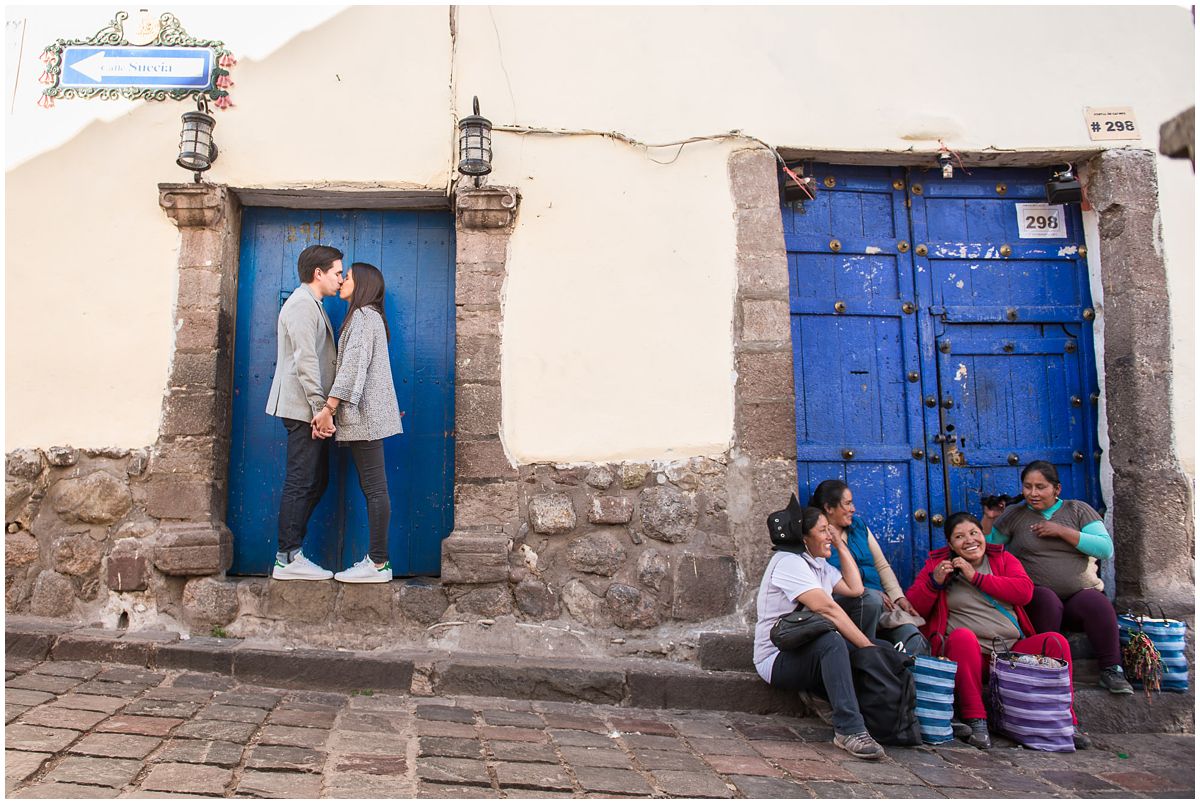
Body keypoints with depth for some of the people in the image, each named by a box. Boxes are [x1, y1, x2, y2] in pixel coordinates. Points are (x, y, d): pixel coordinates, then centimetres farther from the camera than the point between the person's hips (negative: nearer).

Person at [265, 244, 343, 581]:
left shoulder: (312, 305, 21)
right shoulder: (302, 304, -11)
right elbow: (306, 361, -19)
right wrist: (320, 408, -20)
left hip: (310, 411, 10)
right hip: (303, 409, -10)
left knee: (316, 482, 13)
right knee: (301, 483, -6)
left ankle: (290, 550, 19)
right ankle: (288, 560, 0)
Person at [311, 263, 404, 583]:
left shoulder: (363, 316, -7)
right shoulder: (369, 316, 23)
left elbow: (353, 366, -18)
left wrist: (328, 408, -20)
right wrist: (333, 409, 16)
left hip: (363, 415, -10)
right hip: (366, 416, 10)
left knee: (374, 489, -9)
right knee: (373, 488, 7)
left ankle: (377, 563, -7)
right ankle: (377, 560, 10)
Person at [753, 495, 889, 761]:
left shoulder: (820, 565, 17)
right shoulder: (789, 562, -15)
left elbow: (855, 589, 8)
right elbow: (827, 609, -23)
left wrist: (841, 546, 10)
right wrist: (867, 646, -24)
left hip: (809, 653, 9)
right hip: (778, 658, -9)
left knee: (881, 649, -6)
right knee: (832, 641, -38)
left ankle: (821, 694, -1)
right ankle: (849, 730, -37)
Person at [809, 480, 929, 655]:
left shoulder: (859, 525, 15)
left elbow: (883, 565, 16)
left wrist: (899, 597, 0)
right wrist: (877, 594, -16)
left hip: (881, 601, 5)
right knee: (871, 597, -37)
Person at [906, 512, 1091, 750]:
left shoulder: (1003, 558, 16)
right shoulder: (938, 564, 10)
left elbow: (1025, 591, -4)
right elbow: (913, 607, 3)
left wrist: (976, 576, -6)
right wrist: (935, 583, -13)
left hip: (1014, 650, 3)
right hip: (969, 654, -3)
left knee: (1056, 641, -18)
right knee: (962, 635, -35)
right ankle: (976, 721, -30)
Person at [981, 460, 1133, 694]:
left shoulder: (1078, 510, 10)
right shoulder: (1014, 514, 10)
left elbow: (1106, 549, -3)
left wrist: (1063, 531, -10)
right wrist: (989, 518, -5)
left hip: (1081, 594, 1)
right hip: (1036, 596, -1)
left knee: (1096, 602, -31)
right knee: (1047, 600, -33)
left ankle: (1111, 669, -19)